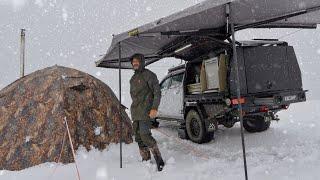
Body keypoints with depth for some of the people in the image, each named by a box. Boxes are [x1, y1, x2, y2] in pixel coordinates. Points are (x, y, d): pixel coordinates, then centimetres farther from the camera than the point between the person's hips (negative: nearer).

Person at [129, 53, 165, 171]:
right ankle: (146, 160, 21)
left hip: (145, 111, -8)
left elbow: (157, 92, -11)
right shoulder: (133, 78, 19)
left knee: (145, 136, -15)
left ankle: (159, 161, -3)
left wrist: (154, 108, -21)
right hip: (135, 112, 8)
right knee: (138, 137, 9)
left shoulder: (149, 75, -6)